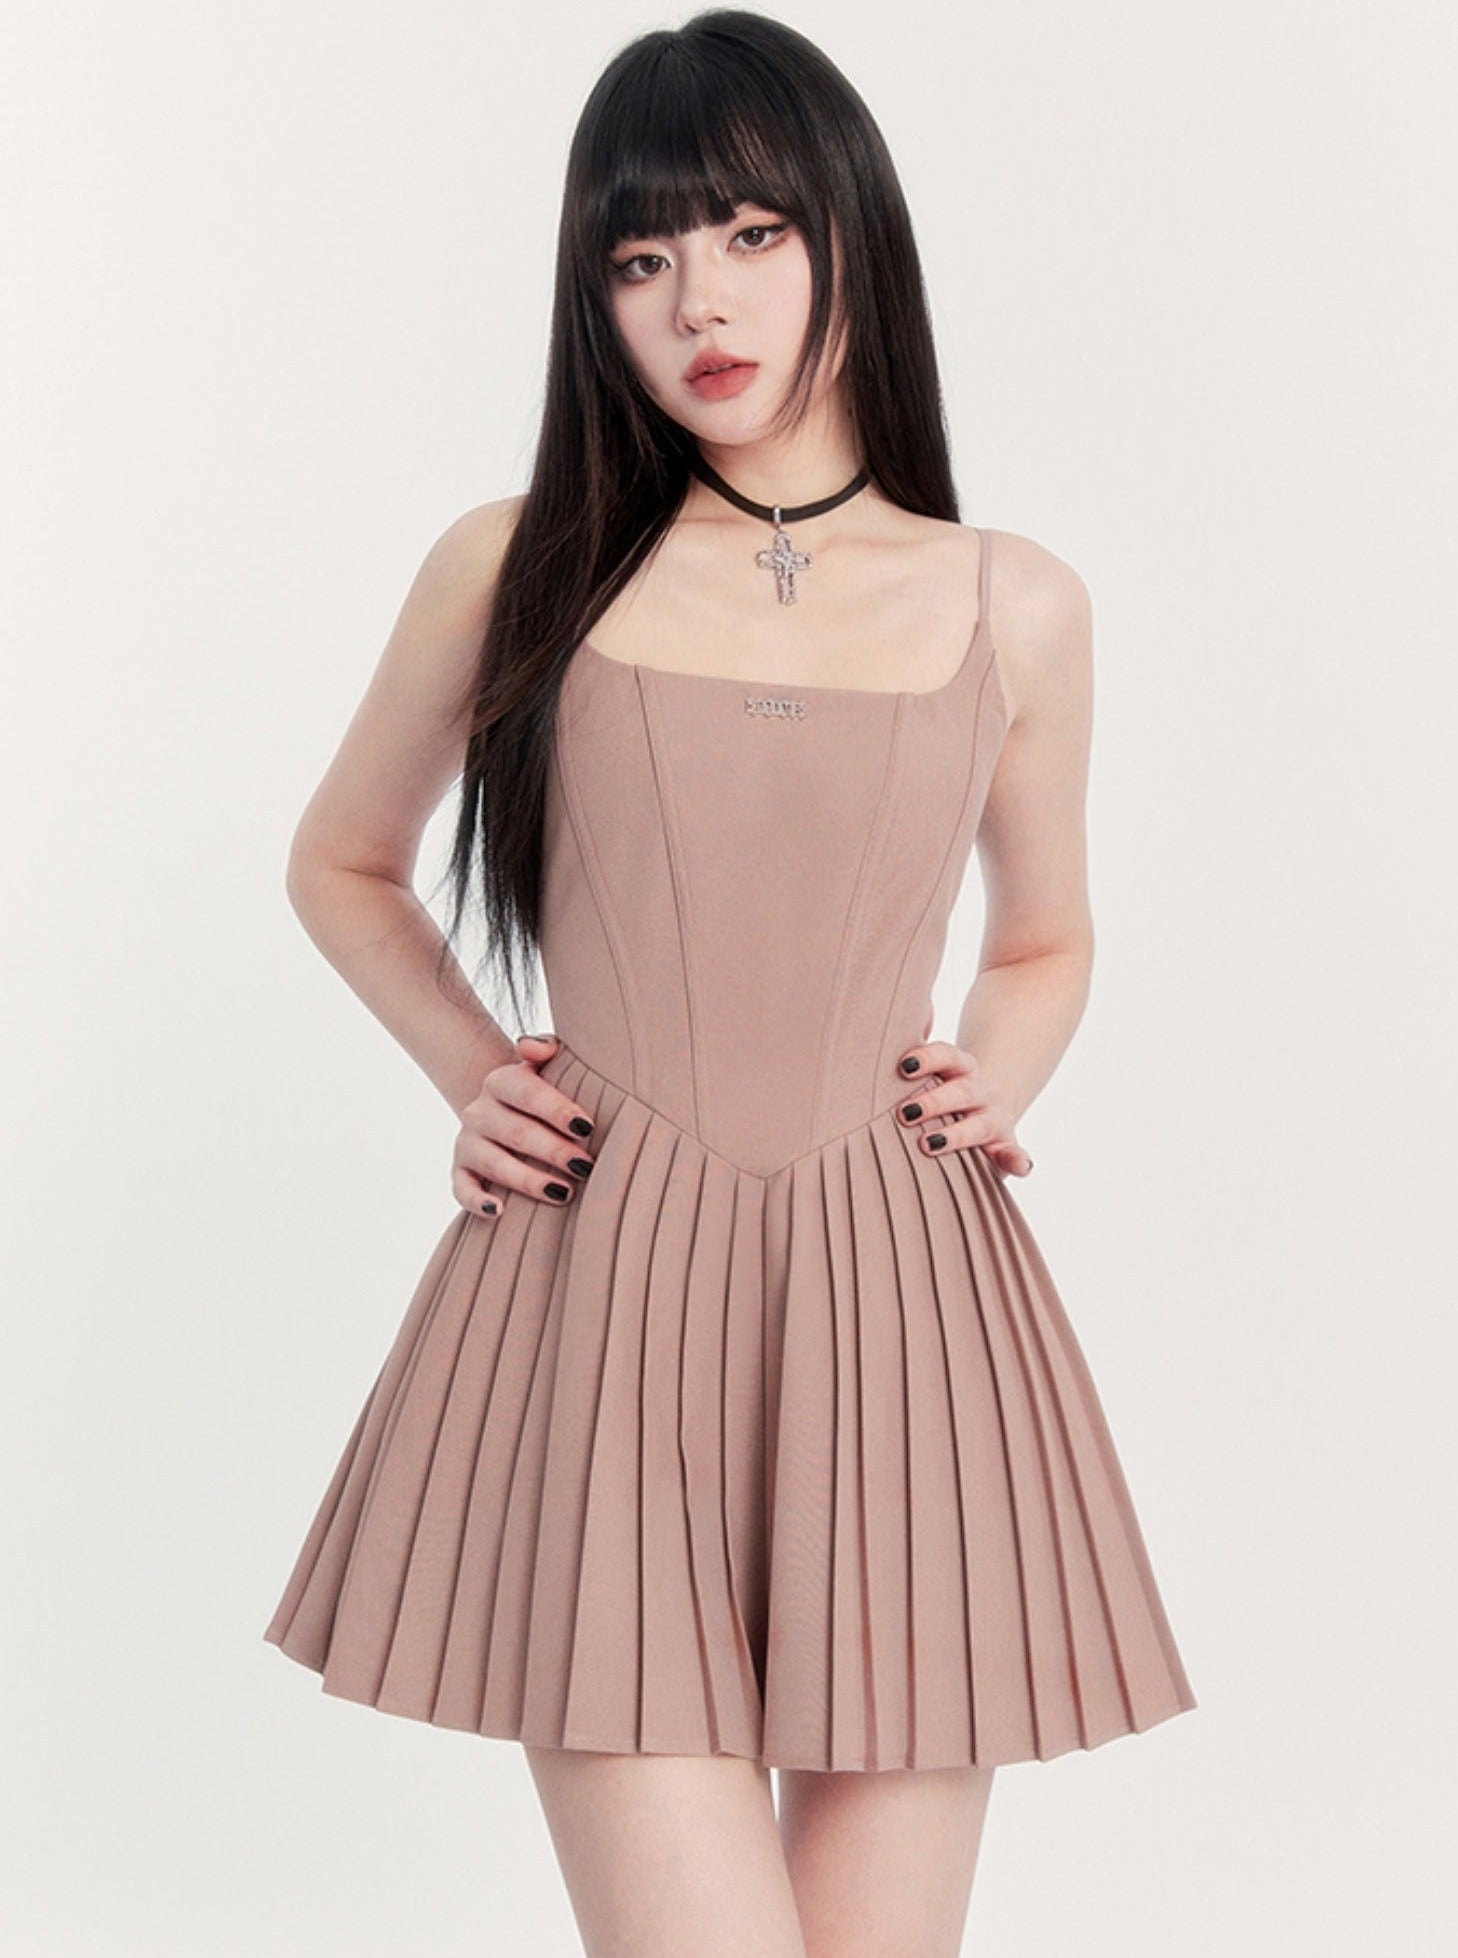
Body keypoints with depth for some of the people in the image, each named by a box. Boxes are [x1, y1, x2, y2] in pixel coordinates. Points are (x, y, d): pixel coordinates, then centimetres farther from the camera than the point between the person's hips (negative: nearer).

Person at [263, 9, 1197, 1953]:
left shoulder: (1019, 608, 7)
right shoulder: (515, 573, 4)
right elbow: (342, 865, 20)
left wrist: (993, 1078, 4)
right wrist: (469, 1068, 6)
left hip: (898, 1301, 2)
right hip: (605, 1294, -1)